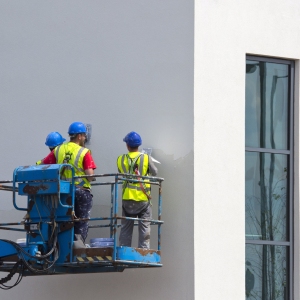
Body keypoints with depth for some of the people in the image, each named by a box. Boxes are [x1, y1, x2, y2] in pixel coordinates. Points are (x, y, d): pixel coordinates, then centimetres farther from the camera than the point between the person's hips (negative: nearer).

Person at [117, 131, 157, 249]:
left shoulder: (121, 159, -1)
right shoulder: (146, 158, -6)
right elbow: (154, 172, 6)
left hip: (127, 198, 2)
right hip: (143, 199, -2)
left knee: (126, 228, 9)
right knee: (144, 228, 4)